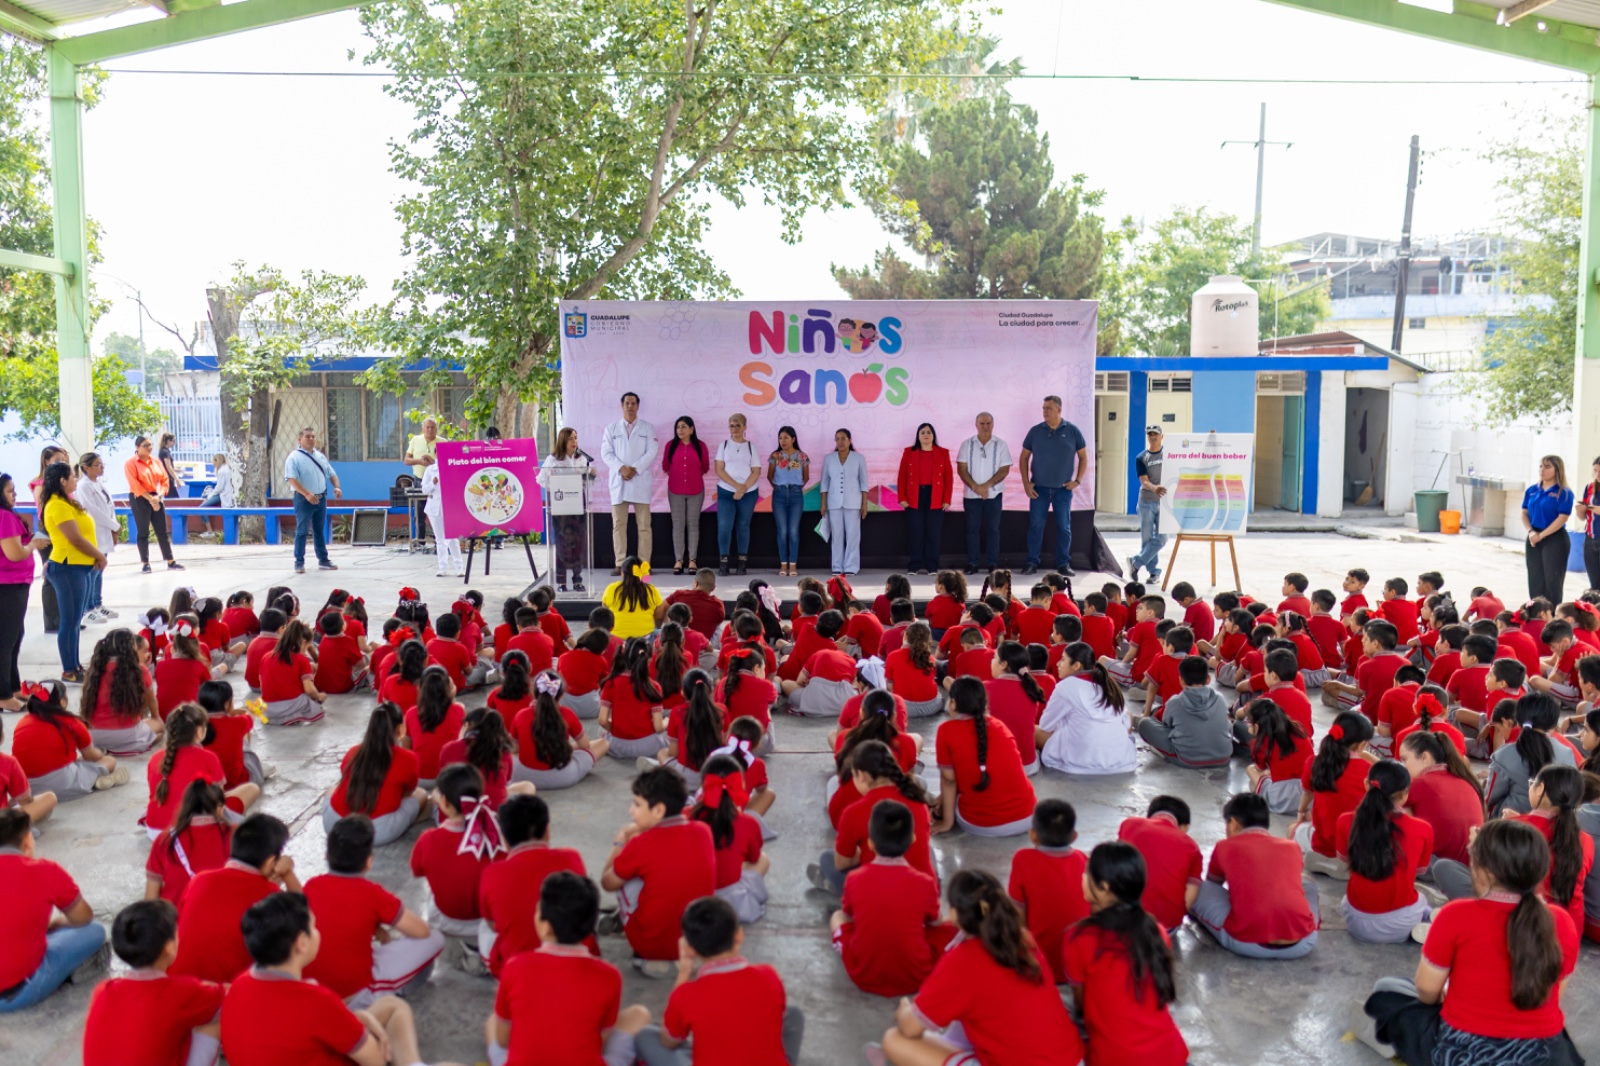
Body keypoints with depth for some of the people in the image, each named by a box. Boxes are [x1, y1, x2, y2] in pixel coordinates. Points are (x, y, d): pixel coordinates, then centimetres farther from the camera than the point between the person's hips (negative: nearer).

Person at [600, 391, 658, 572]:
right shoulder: (611, 429, 12)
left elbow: (651, 452, -2)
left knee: (644, 524, -2)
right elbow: (606, 453, 4)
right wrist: (621, 468, -12)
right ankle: (620, 563, 3)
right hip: (618, 481, 1)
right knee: (618, 524, 0)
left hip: (641, 481, -1)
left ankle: (644, 563, 1)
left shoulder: (648, 428, 9)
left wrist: (634, 469, -13)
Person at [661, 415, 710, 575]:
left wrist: (693, 475, 9)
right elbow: (665, 466, 11)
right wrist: (676, 475, 12)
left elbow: (705, 467, 10)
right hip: (675, 490, 0)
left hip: (695, 490, 0)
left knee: (693, 524, 4)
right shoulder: (671, 445, 1)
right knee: (678, 525, 2)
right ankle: (678, 560, 5)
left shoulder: (700, 446, 0)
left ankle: (692, 560, 8)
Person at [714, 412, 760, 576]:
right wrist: (736, 485, -13)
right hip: (726, 492, 0)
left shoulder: (751, 446, 6)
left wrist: (743, 488, -14)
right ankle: (724, 563, -7)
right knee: (724, 526, -11)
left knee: (743, 526, 5)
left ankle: (742, 564, 9)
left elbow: (756, 472, 0)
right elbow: (719, 470, -2)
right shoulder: (723, 445, 6)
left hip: (748, 493, 0)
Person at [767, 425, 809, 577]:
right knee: (782, 530, 0)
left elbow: (806, 478, 12)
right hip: (779, 494, 1)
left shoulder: (802, 457, 1)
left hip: (796, 494, -1)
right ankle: (783, 565, 5)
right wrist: (778, 486, 12)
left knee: (793, 530, -3)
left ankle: (793, 565, 2)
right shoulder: (775, 456, 2)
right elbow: (770, 476, 13)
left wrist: (796, 486, 9)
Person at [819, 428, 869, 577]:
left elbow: (863, 482, 2)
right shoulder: (829, 458, 7)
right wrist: (823, 503, 3)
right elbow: (824, 482, 8)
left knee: (852, 535, -3)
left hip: (852, 502, -1)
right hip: (834, 502, 2)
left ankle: (851, 568, 0)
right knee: (836, 535, 2)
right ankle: (837, 567, 6)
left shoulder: (858, 458, 2)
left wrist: (864, 503, -3)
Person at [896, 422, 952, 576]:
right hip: (914, 498, 0)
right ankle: (915, 565, 5)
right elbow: (902, 477, 4)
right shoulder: (909, 453, 7)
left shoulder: (943, 453, 7)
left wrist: (947, 499, -3)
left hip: (935, 498, 0)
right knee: (915, 533, 0)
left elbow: (948, 478, 4)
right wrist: (902, 498, -4)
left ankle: (931, 566, 6)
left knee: (933, 533, 1)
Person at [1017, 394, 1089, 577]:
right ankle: (1032, 563, 8)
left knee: (1064, 527, 4)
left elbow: (1083, 457, 6)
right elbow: (1024, 457, 7)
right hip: (1039, 488, 1)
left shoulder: (1072, 431, -1)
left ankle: (1064, 564, 13)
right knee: (1035, 526, 1)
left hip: (1063, 489, 0)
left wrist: (1077, 480, -2)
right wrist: (1026, 483, -1)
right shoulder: (1035, 431, 1)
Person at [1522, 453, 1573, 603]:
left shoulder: (1564, 493, -8)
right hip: (1534, 539, 5)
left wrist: (1541, 535, -18)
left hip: (1555, 539, -5)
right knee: (1535, 579, 10)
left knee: (1552, 580, -2)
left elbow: (1562, 518, -15)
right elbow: (1524, 513, 7)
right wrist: (1531, 532, -10)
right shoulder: (1532, 491, 7)